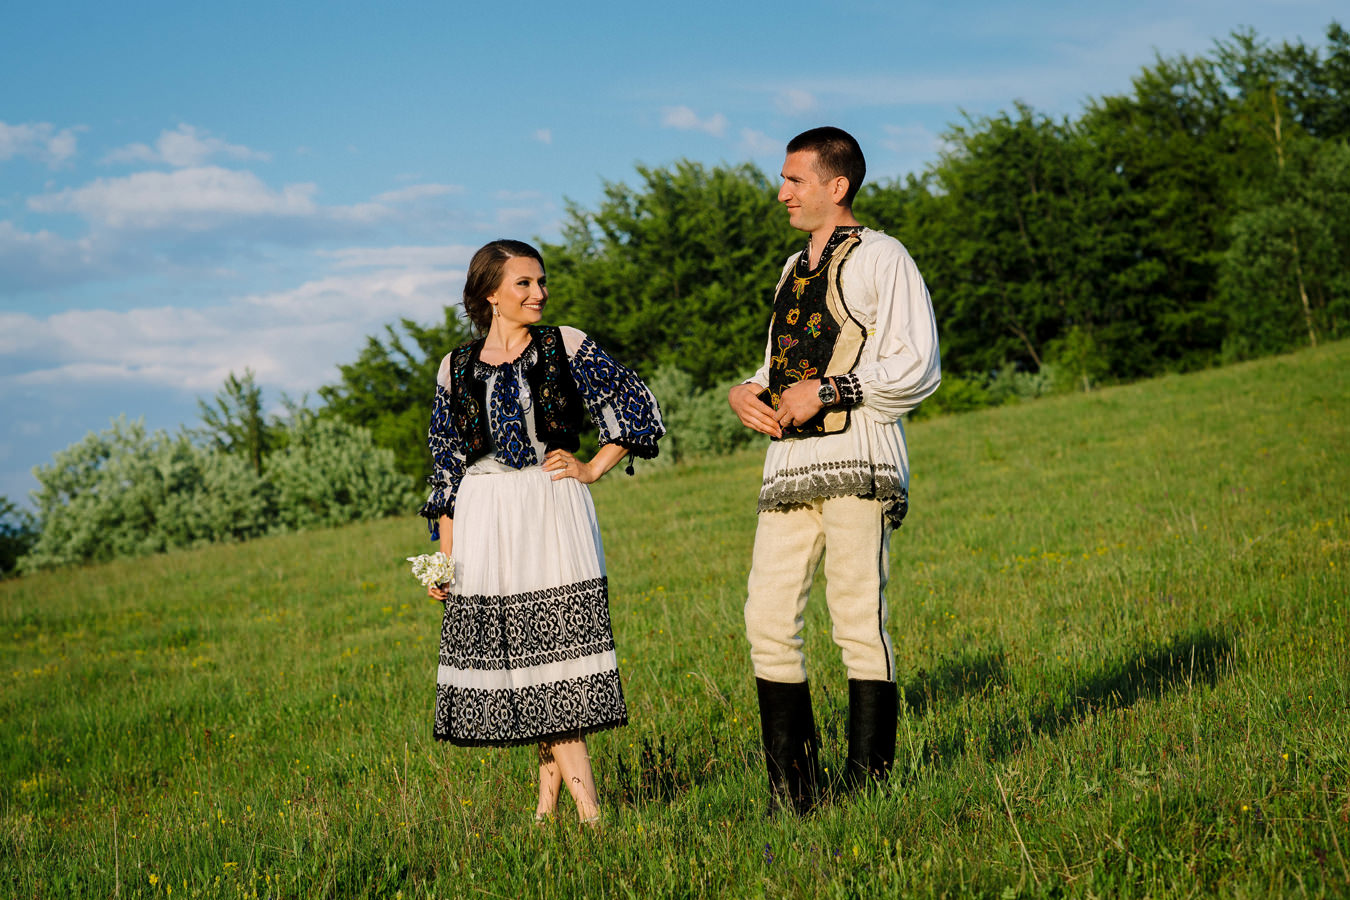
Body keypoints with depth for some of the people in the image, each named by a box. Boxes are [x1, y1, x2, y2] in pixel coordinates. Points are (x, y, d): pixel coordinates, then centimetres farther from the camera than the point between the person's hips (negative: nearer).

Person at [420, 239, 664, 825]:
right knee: (515, 649, -1)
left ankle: (553, 786, -2)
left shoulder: (566, 347, 3)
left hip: (553, 512, -2)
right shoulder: (457, 367, 9)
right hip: (485, 523, 2)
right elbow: (446, 465, 11)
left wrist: (593, 468, -1)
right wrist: (443, 554, 7)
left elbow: (638, 409, 5)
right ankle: (585, 804, 2)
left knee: (560, 638, -7)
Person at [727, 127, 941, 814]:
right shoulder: (794, 269, 24)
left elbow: (917, 367, -8)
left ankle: (868, 784, 0)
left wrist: (827, 391, -14)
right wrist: (746, 392, 11)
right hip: (790, 462, 7)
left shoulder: (879, 258, 0)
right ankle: (793, 793, 6)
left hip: (856, 456, -7)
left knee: (858, 623, -7)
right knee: (767, 621, 0)